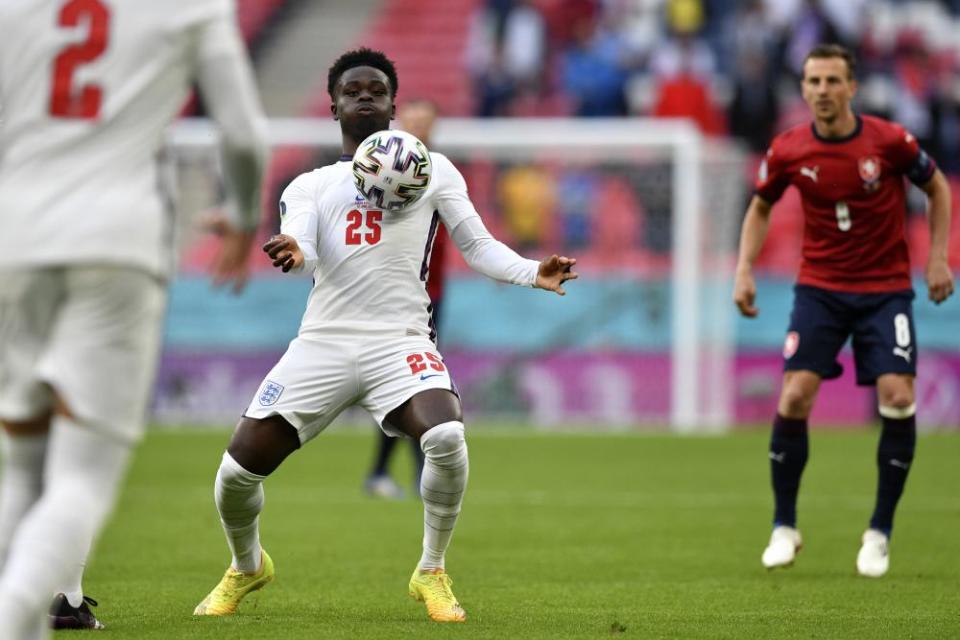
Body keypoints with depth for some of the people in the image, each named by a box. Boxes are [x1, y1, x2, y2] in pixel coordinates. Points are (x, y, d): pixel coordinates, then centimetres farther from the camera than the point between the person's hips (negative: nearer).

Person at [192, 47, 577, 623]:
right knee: (237, 471, -6)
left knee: (447, 438, -31)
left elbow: (478, 246, 9)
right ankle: (247, 568, 28)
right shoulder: (310, 185, 16)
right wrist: (293, 254, -29)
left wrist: (533, 273, -11)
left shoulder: (432, 170, 14)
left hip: (400, 340, -2)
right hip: (323, 340, 2)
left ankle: (432, 574, -7)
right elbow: (302, 248, -3)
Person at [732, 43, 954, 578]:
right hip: (820, 288, 1)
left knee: (898, 396, -16)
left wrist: (938, 258, -3)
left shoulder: (889, 140, -12)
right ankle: (785, 528, 4)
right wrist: (745, 268, -1)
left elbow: (938, 188, 5)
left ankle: (880, 533, 0)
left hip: (886, 288, -1)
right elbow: (761, 207, 12)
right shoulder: (789, 151, -7)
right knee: (795, 397, -14)